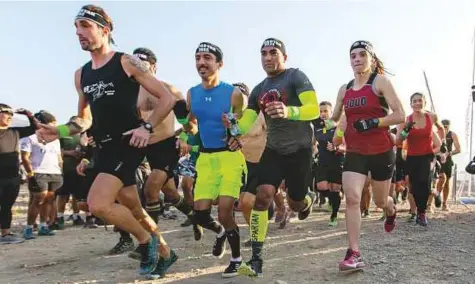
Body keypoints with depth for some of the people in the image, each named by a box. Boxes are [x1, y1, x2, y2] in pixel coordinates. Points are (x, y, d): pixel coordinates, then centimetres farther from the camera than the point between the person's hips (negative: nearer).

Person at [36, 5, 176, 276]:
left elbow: (168, 98, -7)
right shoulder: (81, 75, 13)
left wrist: (147, 127, -17)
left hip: (129, 144, -7)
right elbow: (85, 119, 21)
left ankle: (146, 241, 3)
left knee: (98, 204, -21)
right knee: (133, 208, 15)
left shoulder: (127, 62, -6)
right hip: (106, 148, 7)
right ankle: (164, 251, 35)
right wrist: (58, 132, 3)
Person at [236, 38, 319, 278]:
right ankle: (256, 258, -13)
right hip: (273, 149, 4)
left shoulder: (296, 76, -10)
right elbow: (247, 120, 1)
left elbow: (314, 109, -23)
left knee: (295, 204, 7)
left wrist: (288, 111, -42)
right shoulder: (258, 90, 8)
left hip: (299, 149, -4)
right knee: (263, 194, -17)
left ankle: (308, 198, 48)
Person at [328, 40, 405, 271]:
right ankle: (354, 254, -11)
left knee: (380, 201, 14)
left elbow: (400, 115, -13)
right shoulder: (344, 89, 7)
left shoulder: (380, 82, -8)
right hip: (354, 153, 3)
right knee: (352, 198, -14)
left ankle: (391, 213, 53)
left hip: (381, 152, -3)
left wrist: (373, 122, -25)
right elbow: (334, 119, 17)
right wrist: (326, 125, -4)